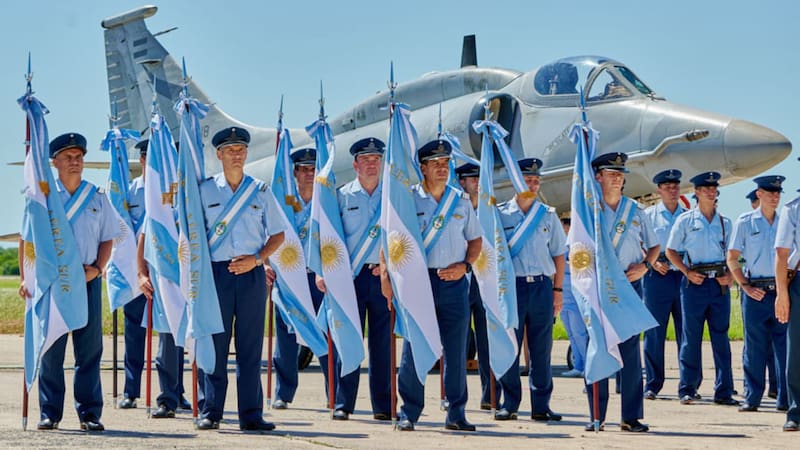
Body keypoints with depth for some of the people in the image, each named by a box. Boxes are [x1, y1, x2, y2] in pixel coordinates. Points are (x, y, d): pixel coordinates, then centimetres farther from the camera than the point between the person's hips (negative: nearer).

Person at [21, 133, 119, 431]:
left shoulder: (97, 198, 11)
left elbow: (108, 239, 13)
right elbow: (27, 238, 5)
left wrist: (97, 268, -4)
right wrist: (26, 278, -5)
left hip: (88, 279, 1)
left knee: (90, 348, 0)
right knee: (51, 349, 0)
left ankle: (90, 413, 4)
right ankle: (49, 413, 6)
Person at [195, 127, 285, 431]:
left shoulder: (261, 191, 9)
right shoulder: (205, 190, 6)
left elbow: (277, 234, 10)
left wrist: (256, 259, -5)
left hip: (251, 272, 1)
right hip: (217, 272, -1)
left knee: (250, 346, 2)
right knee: (215, 343, -1)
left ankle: (251, 414, 5)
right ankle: (210, 412, 5)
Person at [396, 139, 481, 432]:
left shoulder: (461, 202, 11)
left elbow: (475, 240, 16)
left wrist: (464, 265, -2)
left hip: (454, 282, 3)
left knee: (456, 348, 3)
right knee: (413, 346, -3)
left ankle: (456, 413, 10)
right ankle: (409, 412, 4)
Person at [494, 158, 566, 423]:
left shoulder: (549, 216, 11)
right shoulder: (500, 214, 5)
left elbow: (558, 254, 13)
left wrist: (558, 290, 6)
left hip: (542, 285, 2)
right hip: (512, 284, -2)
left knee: (542, 349, 3)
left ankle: (541, 406, 7)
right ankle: (509, 404, 5)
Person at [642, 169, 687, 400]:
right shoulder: (649, 215, 8)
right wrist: (653, 262, -10)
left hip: (684, 276, 2)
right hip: (657, 277, -2)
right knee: (654, 332, -2)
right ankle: (652, 384, 4)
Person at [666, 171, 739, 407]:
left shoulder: (725, 223, 12)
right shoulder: (685, 220, 3)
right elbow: (671, 251, 4)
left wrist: (730, 276, -1)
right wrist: (687, 272, -9)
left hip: (719, 284, 3)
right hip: (695, 284, -3)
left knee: (721, 339, 3)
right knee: (691, 339, 0)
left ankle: (724, 391, 6)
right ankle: (687, 390, 6)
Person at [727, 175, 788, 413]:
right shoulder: (745, 222, 4)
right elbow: (732, 258, 4)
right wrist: (745, 286, -5)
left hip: (782, 289, 2)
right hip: (756, 292, -2)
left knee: (785, 344, 0)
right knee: (754, 346, 1)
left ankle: (785, 399, 5)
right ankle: (751, 399, 7)